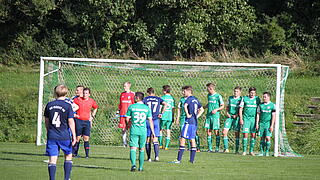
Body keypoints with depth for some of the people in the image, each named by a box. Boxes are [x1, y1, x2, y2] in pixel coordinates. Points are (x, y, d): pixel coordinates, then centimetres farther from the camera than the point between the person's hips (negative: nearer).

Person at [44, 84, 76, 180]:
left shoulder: (49, 105, 4)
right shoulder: (67, 106, -7)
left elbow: (46, 120, 12)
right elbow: (71, 122, -8)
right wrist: (74, 136, -4)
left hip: (51, 136, 2)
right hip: (64, 136, -2)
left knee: (52, 160, 1)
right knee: (68, 156, 16)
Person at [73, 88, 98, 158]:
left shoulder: (91, 101, 6)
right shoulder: (78, 99, -3)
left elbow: (95, 108, 26)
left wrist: (92, 116, 18)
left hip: (87, 121, 2)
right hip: (78, 120, -2)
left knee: (86, 138, -4)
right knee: (77, 137, -1)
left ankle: (87, 154, -2)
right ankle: (75, 153, 9)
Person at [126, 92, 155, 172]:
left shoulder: (131, 107, -2)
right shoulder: (147, 108, 3)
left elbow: (127, 119, 1)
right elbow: (150, 120, 2)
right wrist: (152, 131, 8)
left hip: (134, 130, -2)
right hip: (143, 131, 2)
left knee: (133, 148, -6)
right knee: (141, 149, 13)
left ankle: (133, 164, -26)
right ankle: (141, 167, 16)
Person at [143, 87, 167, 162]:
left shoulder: (145, 99, 5)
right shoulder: (158, 99, 9)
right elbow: (165, 104, -5)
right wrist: (161, 113, 2)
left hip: (147, 120, -1)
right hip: (156, 120, 1)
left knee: (148, 140, 6)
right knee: (155, 140, 2)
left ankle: (149, 157, 5)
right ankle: (156, 156, -14)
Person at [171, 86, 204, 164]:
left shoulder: (189, 99, -9)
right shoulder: (195, 99, 17)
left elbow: (185, 106, -30)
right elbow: (202, 109, 27)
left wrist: (187, 114, -20)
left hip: (189, 121, -9)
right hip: (195, 122, 9)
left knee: (182, 139, -8)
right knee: (192, 139, 12)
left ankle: (179, 159, -11)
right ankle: (192, 159, 11)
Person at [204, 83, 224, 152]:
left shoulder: (218, 96, -6)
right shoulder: (209, 95, 13)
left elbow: (222, 106, -3)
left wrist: (216, 109, -16)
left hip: (215, 116, -6)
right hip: (208, 115, 6)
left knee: (216, 132, -4)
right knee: (208, 131, 2)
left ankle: (217, 148, 1)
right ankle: (209, 148, 7)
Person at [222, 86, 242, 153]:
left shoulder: (241, 99, -3)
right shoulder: (230, 98, 12)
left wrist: (237, 115, -14)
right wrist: (227, 112, 4)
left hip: (236, 118, -4)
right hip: (229, 117, 4)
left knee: (237, 134, 1)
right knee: (224, 131, -7)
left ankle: (237, 150, 8)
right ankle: (226, 148, 0)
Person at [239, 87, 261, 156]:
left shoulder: (257, 99, 7)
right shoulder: (244, 98, 3)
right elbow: (240, 109, 4)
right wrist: (241, 119, -4)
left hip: (254, 119, 1)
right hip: (246, 118, -1)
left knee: (253, 135, 0)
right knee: (245, 134, -7)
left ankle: (251, 151, 9)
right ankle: (244, 151, -1)